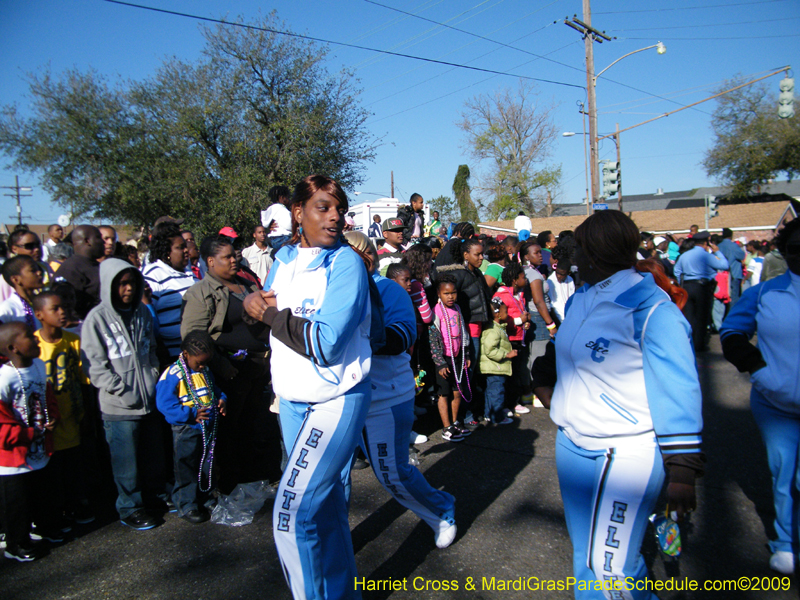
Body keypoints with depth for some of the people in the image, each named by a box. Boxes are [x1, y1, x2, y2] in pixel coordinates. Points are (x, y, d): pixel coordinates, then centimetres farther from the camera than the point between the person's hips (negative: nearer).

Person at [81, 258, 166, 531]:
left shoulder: (142, 313, 9)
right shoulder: (97, 318, -9)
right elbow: (95, 364, -10)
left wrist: (154, 380, 7)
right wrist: (122, 392, -14)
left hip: (150, 399, 5)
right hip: (119, 406, -5)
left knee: (154, 454, 16)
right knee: (126, 460, 5)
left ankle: (156, 494, 35)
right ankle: (129, 507, 22)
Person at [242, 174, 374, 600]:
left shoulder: (345, 262, -17)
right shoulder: (284, 257, 4)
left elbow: (325, 342, -26)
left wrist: (271, 313, -15)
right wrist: (253, 302, -9)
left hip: (336, 401, -7)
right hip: (291, 398, 7)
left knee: (293, 515, -9)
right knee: (325, 502, 21)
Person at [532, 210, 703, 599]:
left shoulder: (651, 308, -18)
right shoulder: (582, 299, 6)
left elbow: (677, 390, -17)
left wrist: (681, 472, -16)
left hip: (625, 454, -8)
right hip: (573, 445, 8)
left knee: (609, 568, -2)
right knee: (586, 555, 19)